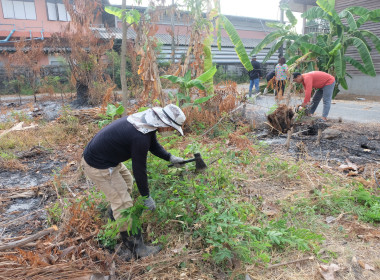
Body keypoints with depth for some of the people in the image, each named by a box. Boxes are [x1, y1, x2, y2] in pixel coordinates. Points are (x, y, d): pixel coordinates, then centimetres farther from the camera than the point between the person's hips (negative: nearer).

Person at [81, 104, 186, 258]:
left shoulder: (147, 120, -3)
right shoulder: (140, 137, -32)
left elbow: (154, 145, 15)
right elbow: (139, 169, -22)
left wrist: (170, 157, 7)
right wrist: (146, 196, -9)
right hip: (98, 166, -10)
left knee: (127, 181, 28)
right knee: (123, 203, -5)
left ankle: (116, 217, 51)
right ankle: (137, 248, 9)